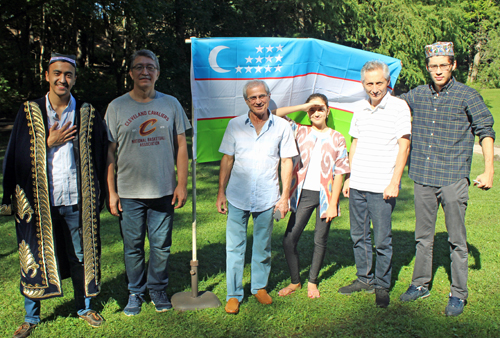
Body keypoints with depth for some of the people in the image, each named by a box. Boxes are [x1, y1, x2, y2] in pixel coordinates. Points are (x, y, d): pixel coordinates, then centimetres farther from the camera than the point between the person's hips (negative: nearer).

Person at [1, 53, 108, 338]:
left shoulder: (87, 114, 3)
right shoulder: (29, 112, 2)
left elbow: (99, 157, 6)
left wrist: (98, 196, -1)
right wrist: (49, 143, -11)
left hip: (76, 200, 0)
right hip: (38, 200, 0)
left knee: (81, 255, 11)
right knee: (35, 257, 8)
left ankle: (85, 307, 29)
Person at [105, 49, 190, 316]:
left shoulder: (171, 104, 5)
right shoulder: (117, 107, 1)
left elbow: (181, 147, 7)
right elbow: (109, 152, 2)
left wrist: (182, 185, 2)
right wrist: (111, 192, -3)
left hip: (164, 192, 1)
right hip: (129, 193, -1)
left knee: (161, 246, 9)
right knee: (133, 247, 9)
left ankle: (158, 289, 29)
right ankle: (135, 293, 27)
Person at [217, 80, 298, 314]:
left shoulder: (281, 126, 0)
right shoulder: (235, 125, 1)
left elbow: (287, 162, 2)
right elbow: (227, 159, 5)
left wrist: (285, 196, -3)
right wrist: (221, 192, 1)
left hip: (266, 198, 0)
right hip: (238, 197, 0)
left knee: (262, 247, 13)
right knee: (234, 246, 4)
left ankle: (260, 287, 32)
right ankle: (234, 294, 16)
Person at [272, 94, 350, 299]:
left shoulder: (337, 138, 2)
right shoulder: (300, 132, 5)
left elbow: (339, 173, -1)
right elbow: (275, 114, -6)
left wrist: (333, 204, -7)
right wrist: (304, 106, -7)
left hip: (325, 195, 0)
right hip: (303, 194, 1)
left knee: (320, 241, 8)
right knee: (289, 240, -3)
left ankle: (312, 282, 28)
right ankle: (295, 281, 17)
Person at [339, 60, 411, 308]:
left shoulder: (398, 106, -5)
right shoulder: (360, 108, 11)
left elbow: (403, 147, -8)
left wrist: (394, 183, -14)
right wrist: (349, 177, 14)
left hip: (382, 187, -5)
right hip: (357, 185, 6)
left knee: (382, 240, 1)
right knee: (359, 236, 13)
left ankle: (382, 286, 17)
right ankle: (364, 279, 28)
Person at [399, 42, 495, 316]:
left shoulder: (467, 96, -1)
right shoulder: (417, 95, 9)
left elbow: (485, 131, 0)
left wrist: (488, 171, -6)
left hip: (453, 179, -3)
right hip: (423, 177, 4)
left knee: (457, 240, 3)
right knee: (423, 236, 13)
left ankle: (458, 294, 15)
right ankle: (420, 284, 26)